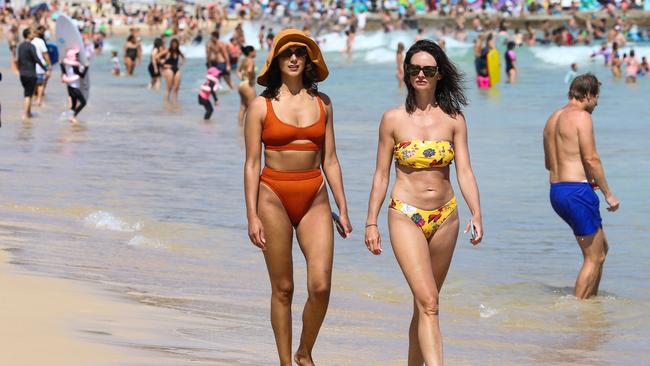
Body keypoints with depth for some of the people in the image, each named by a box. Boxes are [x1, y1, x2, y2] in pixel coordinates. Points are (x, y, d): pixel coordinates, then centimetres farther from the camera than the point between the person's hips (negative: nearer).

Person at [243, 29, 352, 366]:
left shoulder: (322, 103, 7)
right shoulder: (261, 105, -2)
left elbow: (330, 160, 11)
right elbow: (252, 164, -3)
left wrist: (343, 208, 8)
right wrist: (252, 216, -9)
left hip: (314, 198, 2)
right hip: (274, 196, -2)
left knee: (321, 287, -9)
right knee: (283, 289, 3)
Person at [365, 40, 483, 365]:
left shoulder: (453, 119, 3)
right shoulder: (393, 119, -1)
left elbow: (464, 172, -1)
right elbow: (381, 175, 3)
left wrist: (476, 214, -14)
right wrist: (371, 223, 2)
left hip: (444, 218, 3)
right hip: (406, 217, -3)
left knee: (424, 304, 12)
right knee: (428, 302, -16)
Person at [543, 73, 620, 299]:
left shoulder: (553, 118, 17)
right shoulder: (581, 116, -10)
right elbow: (591, 159, -17)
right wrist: (608, 193, -9)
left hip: (556, 189, 9)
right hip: (577, 192, -9)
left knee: (601, 249, 21)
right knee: (594, 258, -1)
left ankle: (591, 298, 25)